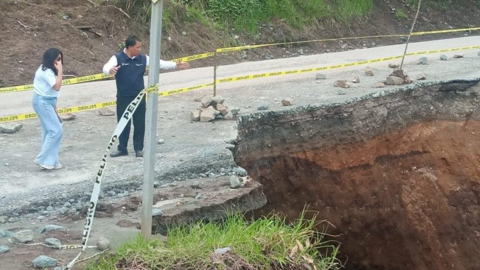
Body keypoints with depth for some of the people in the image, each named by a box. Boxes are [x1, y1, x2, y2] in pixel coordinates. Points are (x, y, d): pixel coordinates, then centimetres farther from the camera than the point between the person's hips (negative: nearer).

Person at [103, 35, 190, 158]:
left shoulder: (143, 58, 1)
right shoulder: (117, 58, -11)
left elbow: (159, 63, 6)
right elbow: (106, 67, -26)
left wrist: (176, 65, 1)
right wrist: (110, 70, -50)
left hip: (139, 97, 2)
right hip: (123, 97, -2)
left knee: (140, 124, 6)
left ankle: (138, 148, 19)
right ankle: (122, 149, 19)